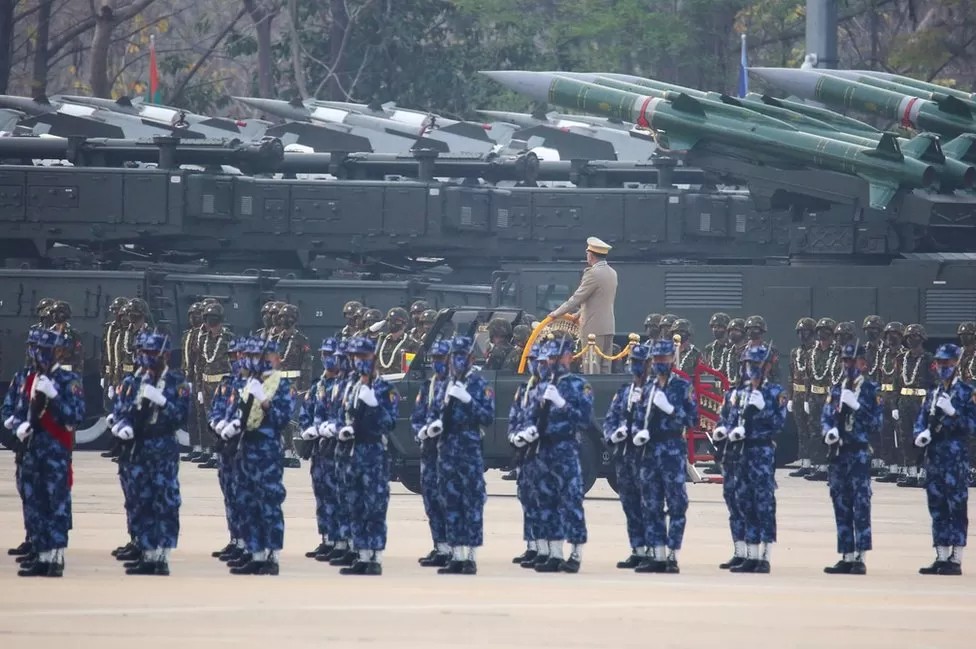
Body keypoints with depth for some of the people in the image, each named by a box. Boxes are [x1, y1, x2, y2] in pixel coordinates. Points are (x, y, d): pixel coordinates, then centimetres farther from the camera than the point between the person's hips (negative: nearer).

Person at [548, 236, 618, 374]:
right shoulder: (612, 273, 12)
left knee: (592, 368, -6)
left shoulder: (593, 274, -15)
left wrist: (557, 313, -2)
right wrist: (579, 313, 27)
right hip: (609, 326, 8)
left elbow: (577, 298, -13)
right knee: (605, 368, 9)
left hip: (594, 328, -8)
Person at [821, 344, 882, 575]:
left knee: (860, 506, -8)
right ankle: (846, 558, 12)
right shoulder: (837, 388, 14)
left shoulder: (872, 389, -1)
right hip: (838, 452, 6)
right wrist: (828, 432, -7)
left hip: (860, 453, -6)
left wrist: (856, 406, -17)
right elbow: (826, 416, 14)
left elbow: (877, 423, -6)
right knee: (841, 506, 7)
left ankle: (860, 558, -8)